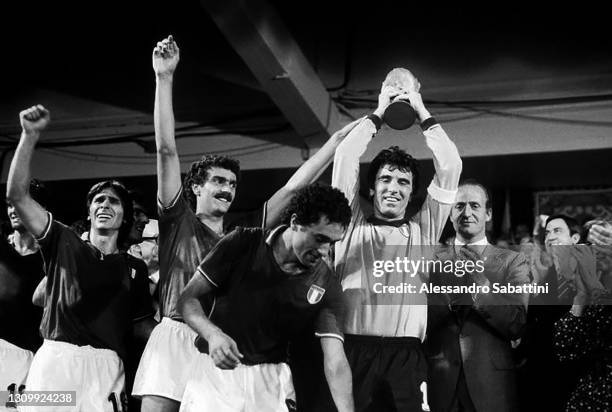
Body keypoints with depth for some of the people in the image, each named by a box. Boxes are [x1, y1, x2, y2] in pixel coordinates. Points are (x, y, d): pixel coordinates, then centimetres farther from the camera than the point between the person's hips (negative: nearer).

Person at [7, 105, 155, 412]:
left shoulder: (134, 268, 16)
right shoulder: (65, 243, 13)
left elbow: (142, 325, 20)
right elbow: (17, 194, 3)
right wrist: (30, 135, -6)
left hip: (104, 366, 1)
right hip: (54, 360, 0)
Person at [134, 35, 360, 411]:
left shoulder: (244, 231, 13)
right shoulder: (178, 220, 7)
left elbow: (294, 186, 12)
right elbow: (167, 151, 0)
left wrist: (339, 138, 11)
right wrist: (164, 78, -6)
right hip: (175, 340, -2)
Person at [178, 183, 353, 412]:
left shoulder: (326, 285, -8)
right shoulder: (243, 244, -11)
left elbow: (335, 361, -13)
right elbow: (188, 298, -7)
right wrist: (213, 334, -27)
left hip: (271, 378, 1)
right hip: (215, 368, -1)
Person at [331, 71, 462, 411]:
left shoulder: (423, 230, 15)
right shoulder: (353, 225, 14)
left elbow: (450, 167, 10)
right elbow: (345, 159, 8)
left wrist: (422, 112, 16)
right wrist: (378, 113, 17)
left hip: (405, 356, 1)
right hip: (352, 350, 0)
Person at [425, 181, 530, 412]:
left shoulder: (512, 262, 2)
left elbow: (516, 326, -8)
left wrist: (481, 283, -20)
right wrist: (450, 298, -18)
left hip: (492, 386, -1)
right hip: (439, 386, 1)